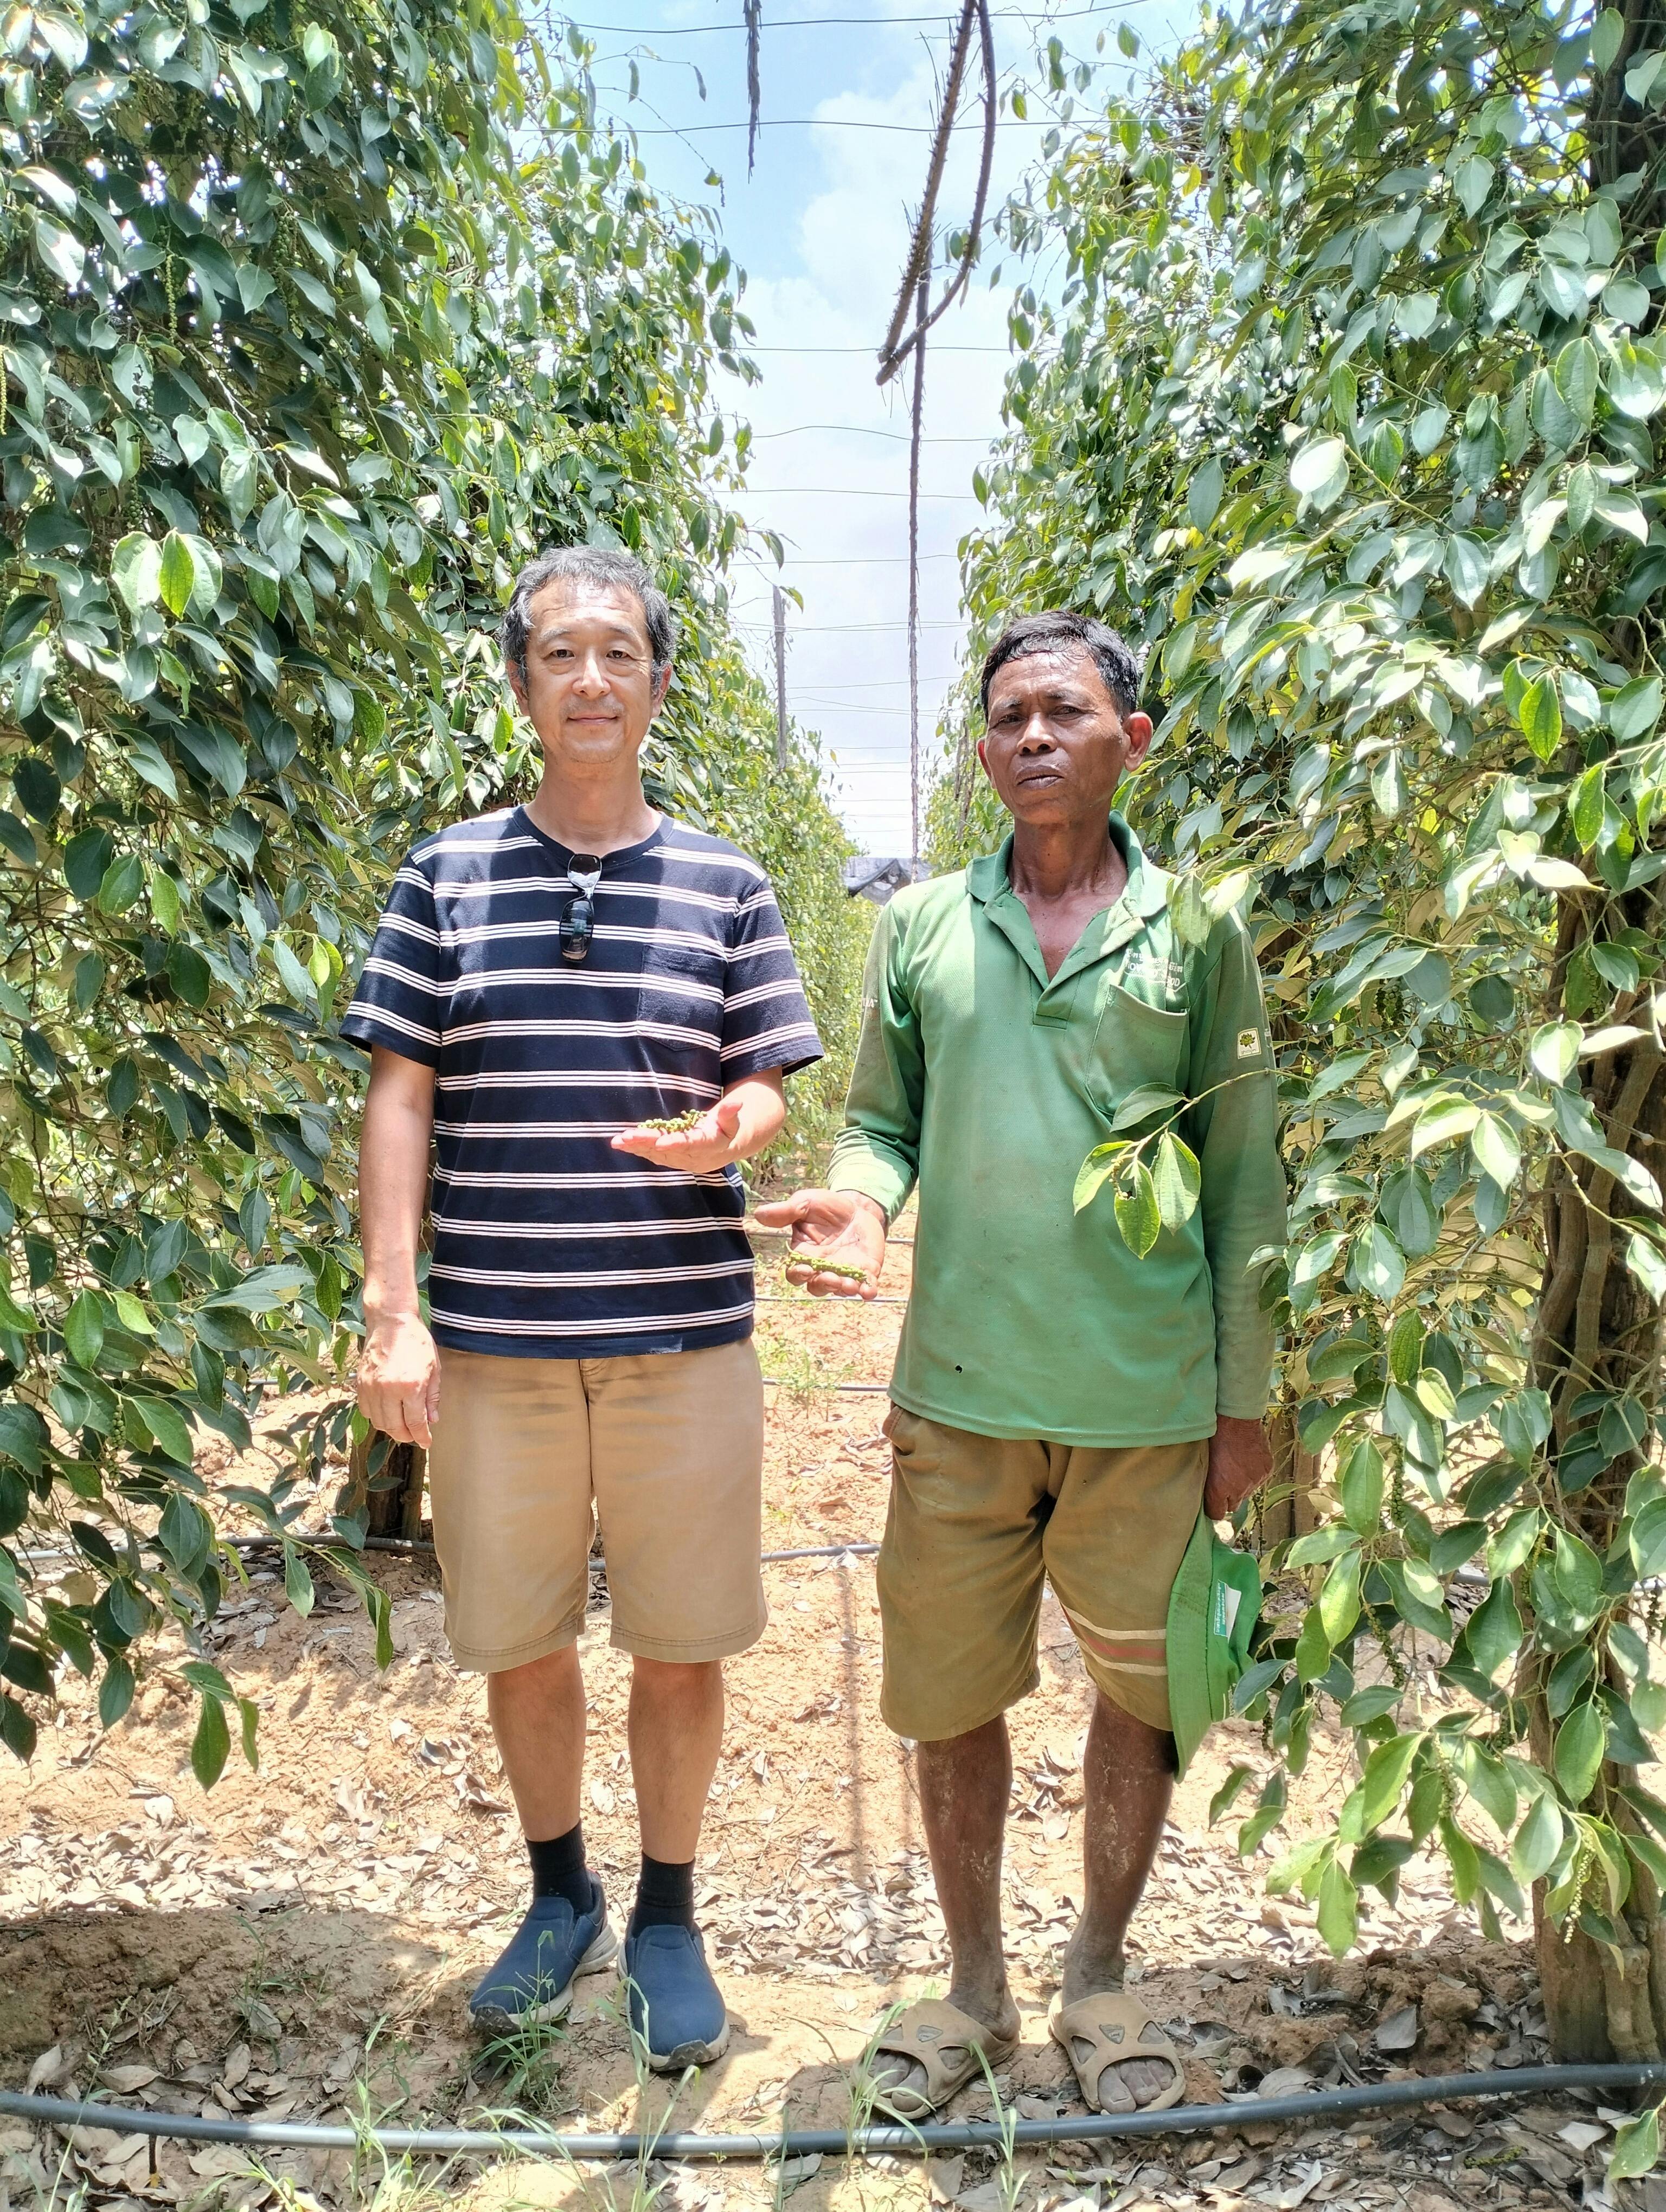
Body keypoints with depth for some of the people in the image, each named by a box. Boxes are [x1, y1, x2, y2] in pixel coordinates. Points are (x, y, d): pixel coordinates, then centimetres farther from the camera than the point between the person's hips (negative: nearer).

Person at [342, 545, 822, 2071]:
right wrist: (391, 1310, -6)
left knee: (681, 1648, 9)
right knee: (518, 1642, 14)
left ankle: (668, 1921, 33)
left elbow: (767, 1088, 7)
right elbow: (399, 1098, 1)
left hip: (686, 1333, 0)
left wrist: (733, 1125, -17)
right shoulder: (448, 875, 3)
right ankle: (561, 1899, 39)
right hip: (492, 1337, 0)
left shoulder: (726, 887, 4)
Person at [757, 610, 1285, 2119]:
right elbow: (884, 1121, 10)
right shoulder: (925, 925, 6)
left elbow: (1244, 1179, 3)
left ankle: (1100, 1979, 39)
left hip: (1152, 1407, 0)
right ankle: (976, 1987, 35)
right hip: (962, 1399, 1)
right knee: (949, 1697, 11)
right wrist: (860, 1195, -14)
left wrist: (1246, 1398, 3)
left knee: (1141, 1693, 13)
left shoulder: (1197, 932, 2)